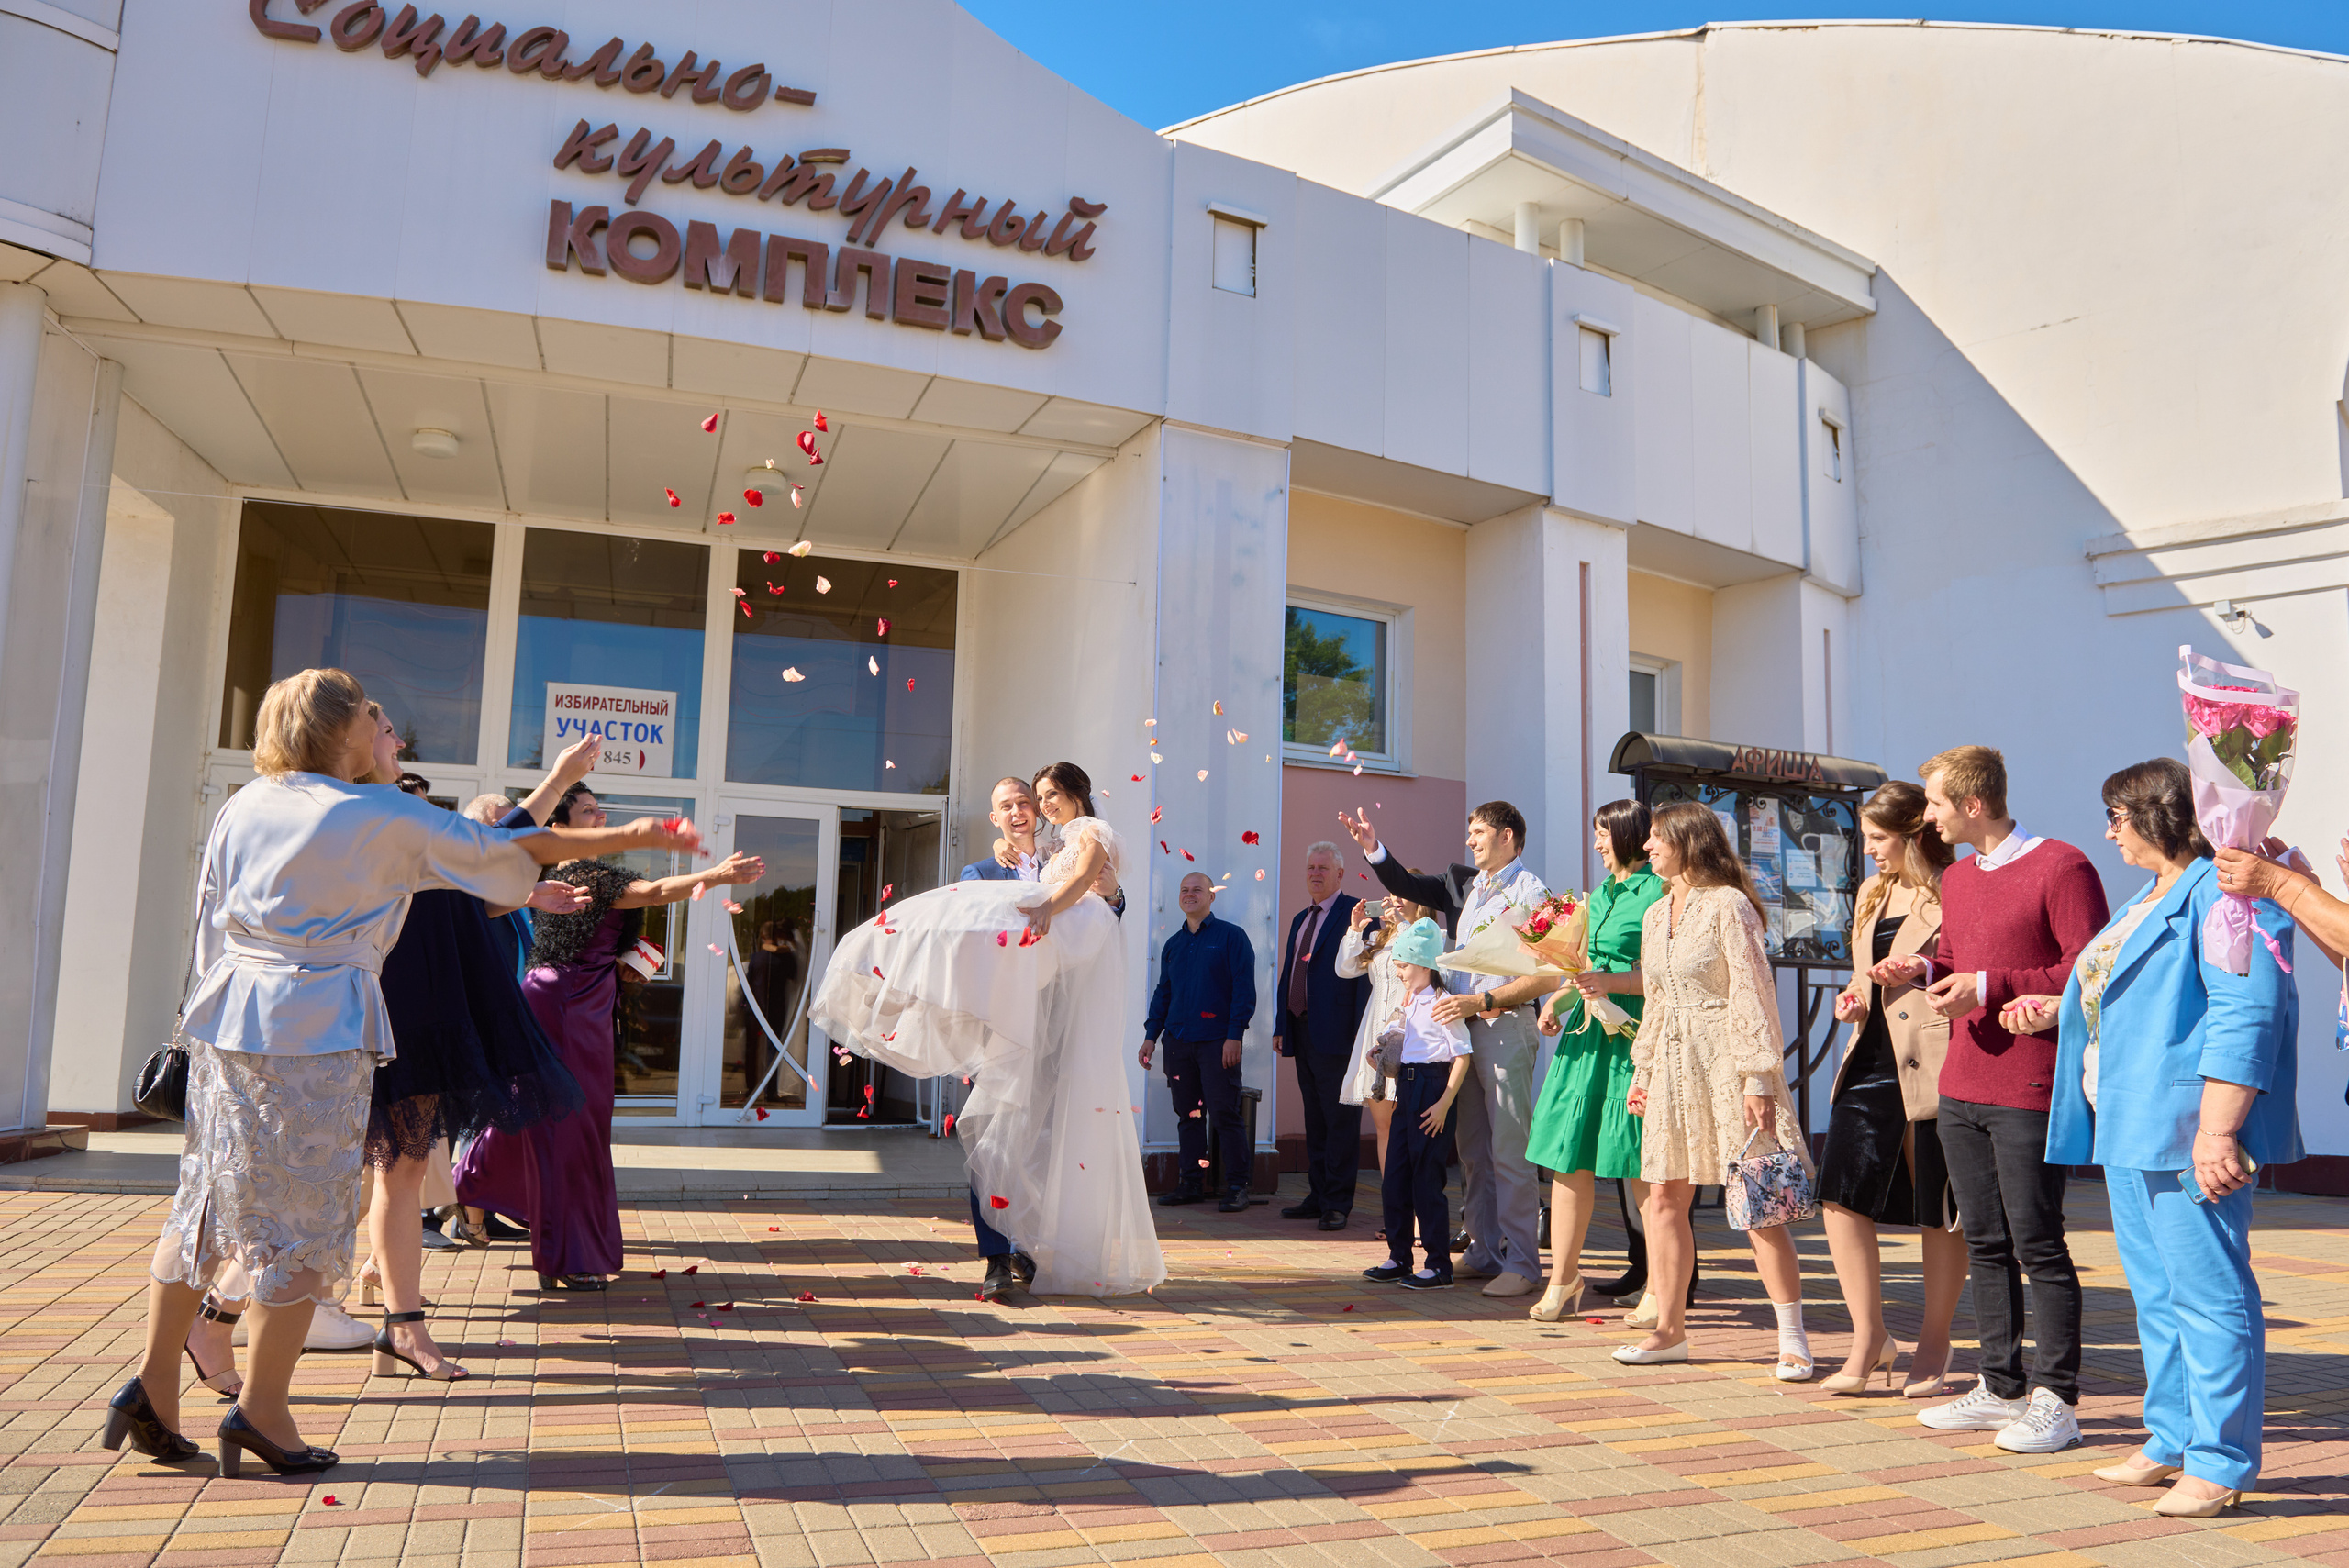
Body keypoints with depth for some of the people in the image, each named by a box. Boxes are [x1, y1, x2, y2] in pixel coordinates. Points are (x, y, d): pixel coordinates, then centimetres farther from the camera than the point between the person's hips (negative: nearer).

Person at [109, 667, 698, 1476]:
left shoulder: (242, 807, 10)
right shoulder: (384, 817, -7)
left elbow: (210, 925, 13)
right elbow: (508, 850, -4)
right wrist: (629, 836, 3)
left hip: (226, 1021, 7)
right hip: (317, 1031, -7)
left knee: (206, 1198, 15)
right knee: (306, 1217, 3)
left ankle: (154, 1384, 19)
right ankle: (260, 1409, 9)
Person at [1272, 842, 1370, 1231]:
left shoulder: (1356, 912, -6)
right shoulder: (1301, 919, 20)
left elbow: (1366, 973, -12)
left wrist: (1361, 1032, -18)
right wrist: (1281, 1025, 14)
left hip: (1336, 1034, -8)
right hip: (1302, 1034, 8)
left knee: (1340, 1119, -2)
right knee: (1315, 1121, 13)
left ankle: (1338, 1203, 3)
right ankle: (1318, 1196, 20)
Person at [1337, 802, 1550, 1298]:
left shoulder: (1530, 893, -7)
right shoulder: (1463, 884, 14)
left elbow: (1543, 977, -12)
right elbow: (1406, 886, 23)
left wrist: (1482, 1001, -17)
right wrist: (1372, 847, 9)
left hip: (1506, 1026, -7)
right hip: (1462, 1025, 7)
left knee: (1509, 1149, -6)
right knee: (1473, 1150, 11)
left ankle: (1521, 1262, 2)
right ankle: (1485, 1252, 20)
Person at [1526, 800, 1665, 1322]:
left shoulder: (1658, 892, -7)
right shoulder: (1599, 895, 19)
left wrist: (1614, 982, -23)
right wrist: (1556, 1002, 9)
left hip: (1636, 1037, -8)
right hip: (1589, 1033, 8)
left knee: (1641, 1168, -2)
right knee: (1569, 1158, 7)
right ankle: (1563, 1279, 17)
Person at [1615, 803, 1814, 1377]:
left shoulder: (1727, 905, -8)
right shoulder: (1656, 914, 15)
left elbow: (1753, 994, -12)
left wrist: (1758, 1079, -17)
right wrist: (1642, 1070, 18)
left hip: (1726, 1060, -7)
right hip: (1673, 1064, 7)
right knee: (1664, 1198, 5)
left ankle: (1792, 1338, 3)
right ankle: (1670, 1330, 14)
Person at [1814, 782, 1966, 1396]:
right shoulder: (1872, 892, 17)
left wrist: (1924, 972, -19)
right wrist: (1854, 998, 8)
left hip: (1931, 1066, -7)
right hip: (1872, 1061, 7)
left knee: (1940, 1213, 6)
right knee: (1841, 1196, -2)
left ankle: (1933, 1345, 21)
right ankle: (1870, 1338, 10)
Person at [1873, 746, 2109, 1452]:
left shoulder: (2061, 867, -9)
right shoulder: (1955, 878, 16)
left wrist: (1988, 987, -18)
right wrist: (1922, 969, 5)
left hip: (2029, 1092, -8)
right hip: (1960, 1089, 8)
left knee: (2037, 1245, -2)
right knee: (1984, 1243, 12)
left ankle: (2054, 1400, 9)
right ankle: (2001, 1388, 22)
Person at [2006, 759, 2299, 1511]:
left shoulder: (2221, 891, -14)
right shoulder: (2153, 897, 19)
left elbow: (2245, 1016, -21)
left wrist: (2215, 1131, -25)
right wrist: (2057, 1010, 24)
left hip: (2186, 1134, -11)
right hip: (2131, 1132, 11)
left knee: (2207, 1295, -3)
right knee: (2156, 1293, 16)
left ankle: (2219, 1464, 6)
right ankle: (2171, 1444, 27)